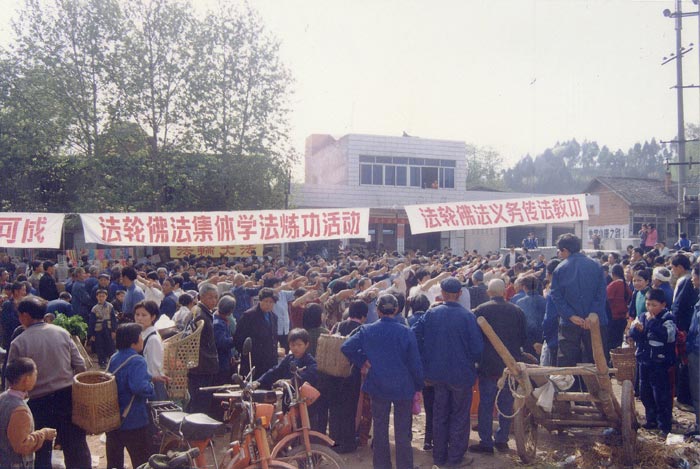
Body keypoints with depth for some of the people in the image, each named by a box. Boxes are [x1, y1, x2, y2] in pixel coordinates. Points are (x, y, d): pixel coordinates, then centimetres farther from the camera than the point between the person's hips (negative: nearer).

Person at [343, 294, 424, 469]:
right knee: (402, 432, 9)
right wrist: (418, 387, 3)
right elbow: (415, 363, -8)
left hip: (378, 387, 2)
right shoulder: (406, 332, -12)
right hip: (403, 387, -2)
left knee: (380, 430, 15)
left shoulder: (367, 330, -6)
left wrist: (363, 361, 1)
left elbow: (346, 348, -10)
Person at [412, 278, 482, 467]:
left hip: (437, 372, 3)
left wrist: (426, 358, 1)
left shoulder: (431, 313, -9)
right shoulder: (467, 316, -17)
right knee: (460, 416, 15)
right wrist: (469, 362, 3)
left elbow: (414, 334, -11)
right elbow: (477, 348, -17)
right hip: (461, 373, -3)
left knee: (439, 414, 18)